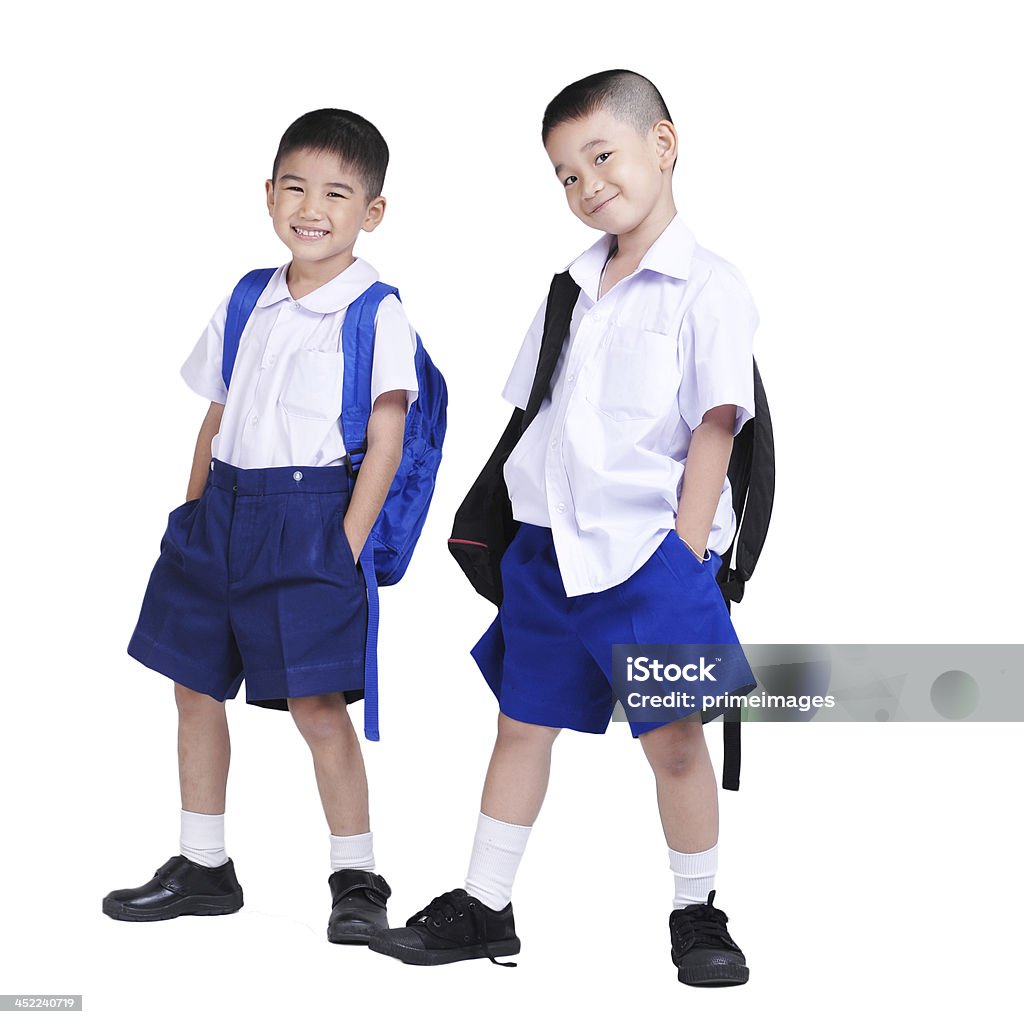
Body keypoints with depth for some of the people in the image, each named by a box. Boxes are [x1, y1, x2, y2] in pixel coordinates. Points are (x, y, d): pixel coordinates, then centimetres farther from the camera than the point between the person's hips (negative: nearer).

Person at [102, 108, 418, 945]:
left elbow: (385, 441, -10)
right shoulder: (246, 303, 11)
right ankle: (203, 867, 26)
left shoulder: (377, 314, -7)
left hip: (310, 518, -7)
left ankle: (358, 878, 7)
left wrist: (346, 547, -16)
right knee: (195, 682, 12)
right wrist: (193, 515, 13)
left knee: (315, 700, -7)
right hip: (223, 510, 7)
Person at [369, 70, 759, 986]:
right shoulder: (572, 289, 12)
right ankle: (483, 908, 22)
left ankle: (697, 914, 16)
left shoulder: (708, 288, -7)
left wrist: (684, 561, -14)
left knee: (674, 739, -1)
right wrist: (521, 530, 11)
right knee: (523, 724, 11)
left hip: (650, 551, -6)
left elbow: (714, 431, -11)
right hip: (548, 547, 6)